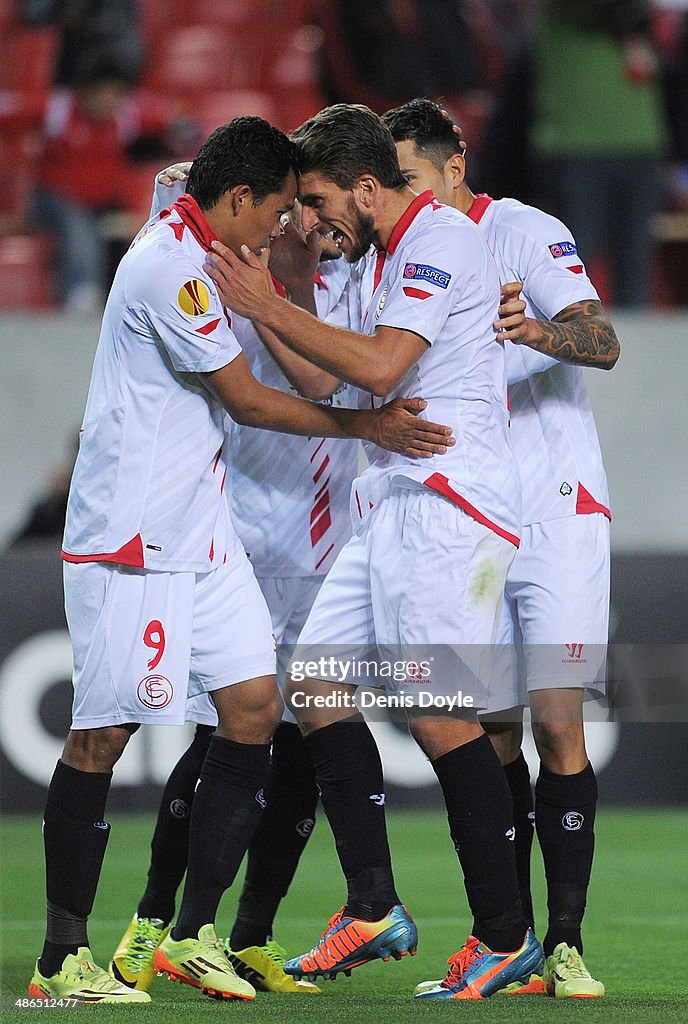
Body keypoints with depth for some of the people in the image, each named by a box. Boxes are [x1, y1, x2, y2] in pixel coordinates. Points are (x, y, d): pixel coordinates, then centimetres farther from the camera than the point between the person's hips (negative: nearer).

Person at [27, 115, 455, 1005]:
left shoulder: (192, 255, 13)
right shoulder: (169, 272, -18)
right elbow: (250, 401, -13)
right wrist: (365, 425, -5)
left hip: (200, 531, 10)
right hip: (128, 539, -10)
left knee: (253, 704, 2)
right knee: (104, 733, -6)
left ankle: (194, 933, 7)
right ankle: (62, 959, -1)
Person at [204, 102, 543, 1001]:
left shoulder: (442, 238, -10)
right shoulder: (394, 256, 20)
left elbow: (379, 366, -19)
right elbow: (342, 378, 24)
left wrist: (270, 308, -12)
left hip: (448, 506, -10)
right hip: (395, 511, 10)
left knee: (439, 713, -12)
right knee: (317, 682, 4)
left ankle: (506, 939, -5)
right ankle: (374, 910, 7)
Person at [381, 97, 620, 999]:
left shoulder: (524, 232, -6)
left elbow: (602, 343, -18)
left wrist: (540, 332, -40)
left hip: (556, 510, -6)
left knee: (556, 723, -12)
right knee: (492, 733, 2)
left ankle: (566, 942, -9)